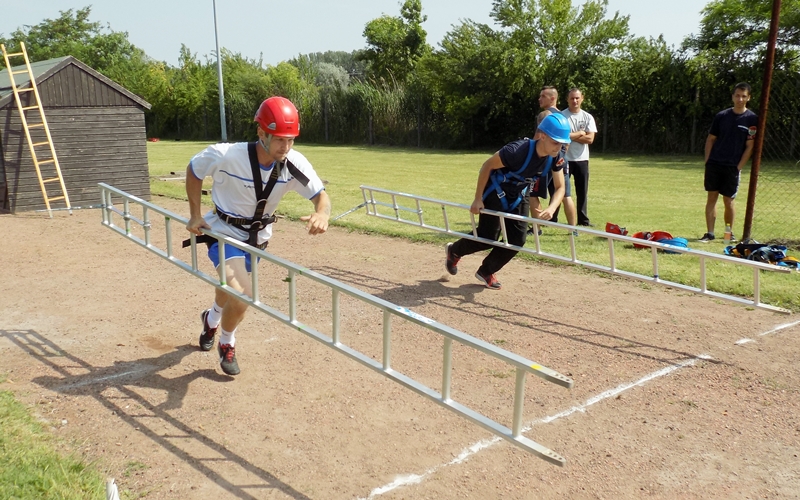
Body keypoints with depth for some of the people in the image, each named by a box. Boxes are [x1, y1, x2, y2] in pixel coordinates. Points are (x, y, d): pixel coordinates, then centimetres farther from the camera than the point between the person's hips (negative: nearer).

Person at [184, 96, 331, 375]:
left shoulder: (295, 164, -22)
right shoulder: (227, 156, -29)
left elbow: (320, 195, -19)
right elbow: (193, 171, -11)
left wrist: (322, 214, -43)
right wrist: (195, 215, -10)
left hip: (259, 235, 5)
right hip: (224, 232, -4)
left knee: (234, 287, 25)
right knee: (242, 297, -20)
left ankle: (212, 318, 62)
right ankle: (226, 344, 14)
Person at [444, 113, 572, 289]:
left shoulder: (557, 158, -18)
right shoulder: (518, 150, -36)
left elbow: (560, 187, -10)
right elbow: (487, 165, -25)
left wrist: (551, 209, -32)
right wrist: (478, 199, -22)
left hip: (519, 197, 6)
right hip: (496, 193, -6)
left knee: (517, 240, 0)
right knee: (487, 239, -2)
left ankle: (485, 272, 21)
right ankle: (454, 251, 29)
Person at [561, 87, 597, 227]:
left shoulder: (588, 117, 6)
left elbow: (590, 139, -6)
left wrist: (571, 136, -10)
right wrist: (580, 133, -8)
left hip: (582, 159, 4)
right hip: (564, 159, -4)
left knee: (582, 191, 10)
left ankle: (583, 219, 19)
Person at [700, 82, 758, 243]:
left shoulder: (752, 119, -3)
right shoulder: (721, 116, 4)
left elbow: (749, 147, -3)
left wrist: (738, 167, -9)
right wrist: (707, 162, 2)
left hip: (733, 167, -2)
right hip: (714, 164, 2)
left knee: (728, 201, 4)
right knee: (711, 197, 2)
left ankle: (729, 233, 22)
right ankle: (709, 233, 8)